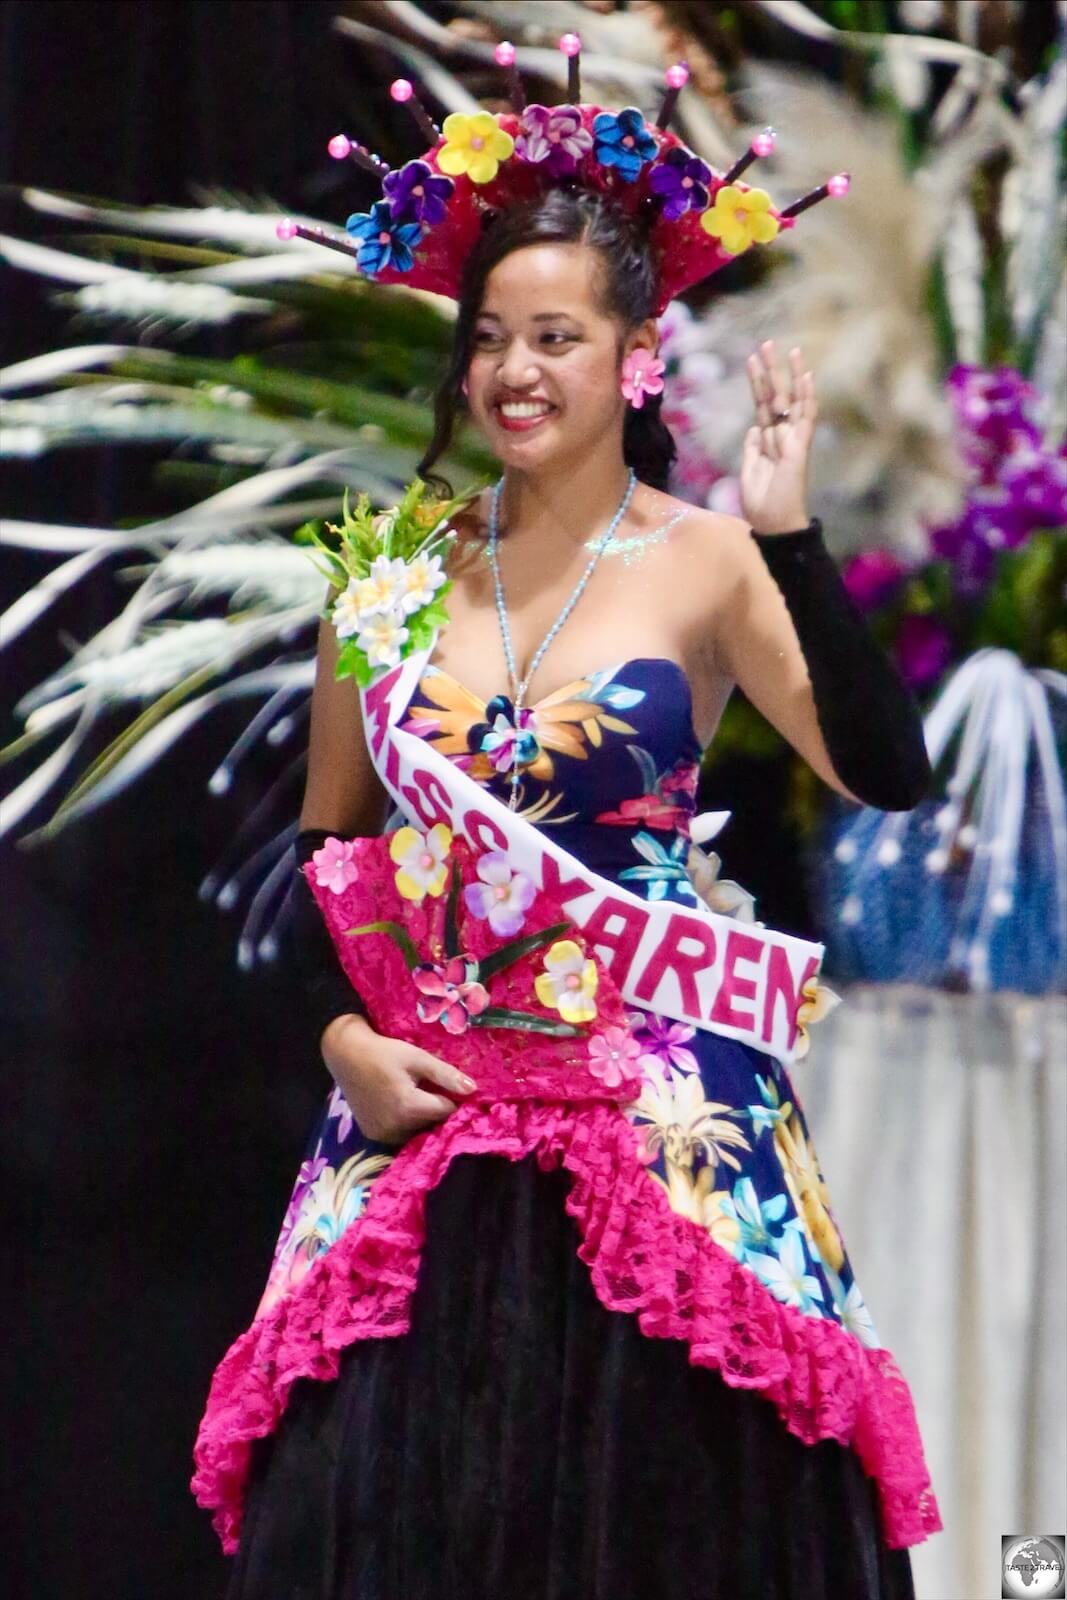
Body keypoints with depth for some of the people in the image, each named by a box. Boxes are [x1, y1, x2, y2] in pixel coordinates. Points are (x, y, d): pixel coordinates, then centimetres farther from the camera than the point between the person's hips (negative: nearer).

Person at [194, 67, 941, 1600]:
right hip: (426, 1100, 3)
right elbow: (328, 844, 15)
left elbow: (887, 772, -17)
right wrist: (342, 1034, 0)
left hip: (662, 1110, -3)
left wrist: (788, 535, -22)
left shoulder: (706, 566, -2)